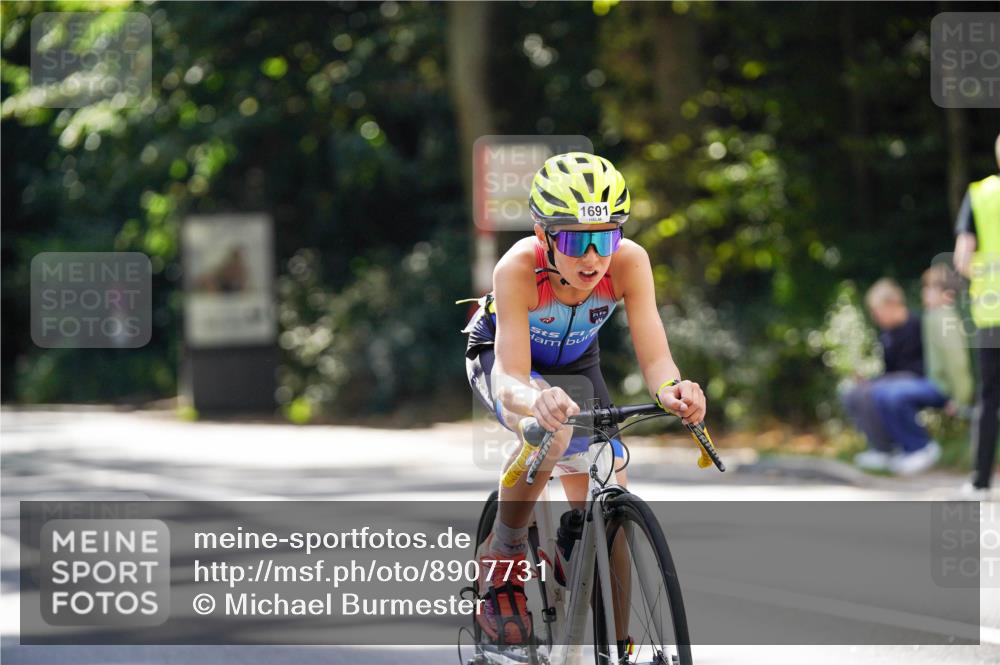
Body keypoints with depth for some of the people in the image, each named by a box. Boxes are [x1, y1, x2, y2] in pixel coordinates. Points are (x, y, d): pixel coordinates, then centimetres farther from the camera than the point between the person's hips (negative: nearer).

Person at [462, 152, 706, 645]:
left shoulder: (628, 262, -31)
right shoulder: (518, 268, -38)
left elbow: (654, 358, -32)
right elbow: (511, 378, -42)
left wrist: (671, 391, -56)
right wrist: (536, 400, -66)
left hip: (575, 364, 4)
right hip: (500, 358, -4)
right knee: (551, 429, -37)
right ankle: (501, 560, -15)